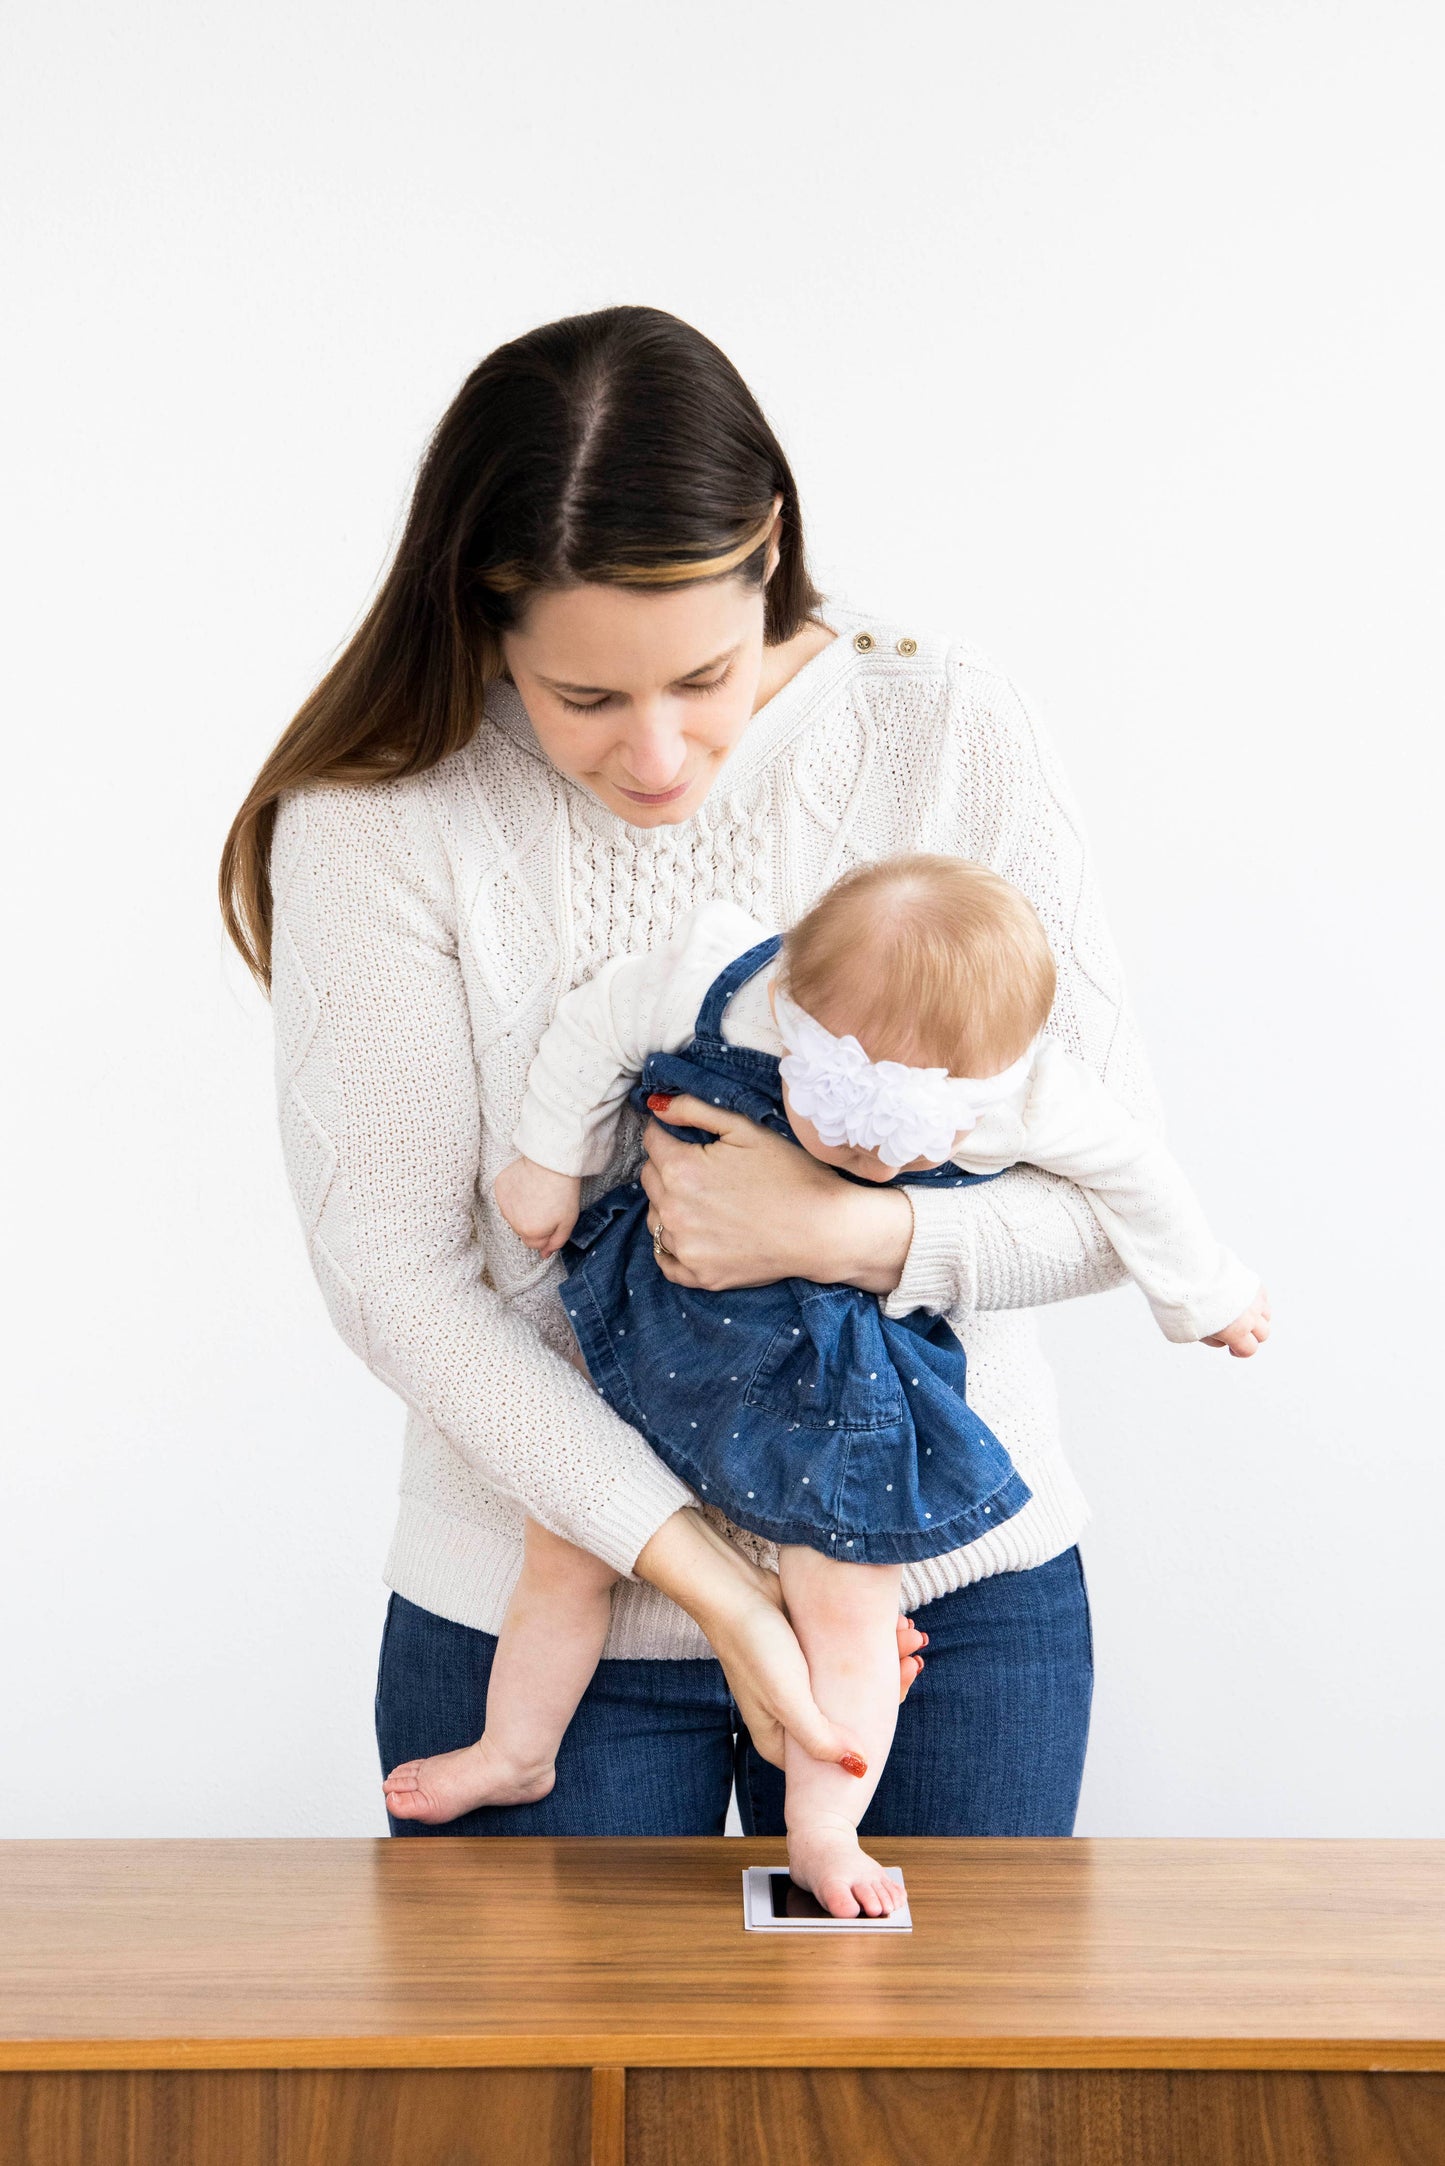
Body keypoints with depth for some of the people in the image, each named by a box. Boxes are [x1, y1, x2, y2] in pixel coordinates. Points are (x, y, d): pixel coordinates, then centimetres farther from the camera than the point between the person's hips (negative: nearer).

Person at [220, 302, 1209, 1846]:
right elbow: (394, 1272, -13)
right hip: (549, 1601, -1)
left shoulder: (946, 732, -10)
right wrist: (705, 1577, -19)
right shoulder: (376, 818, -13)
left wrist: (848, 1231, -25)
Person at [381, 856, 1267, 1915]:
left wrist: (1206, 1294, 8)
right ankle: (516, 1753, 36)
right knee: (565, 1546, 13)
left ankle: (824, 1834, 17)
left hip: (840, 1364, -2)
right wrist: (552, 1160, 3)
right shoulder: (717, 988, -28)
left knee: (845, 1606, -4)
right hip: (660, 1313, 2)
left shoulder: (1028, 1097, -27)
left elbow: (1134, 1171, -7)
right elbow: (597, 1020, -7)